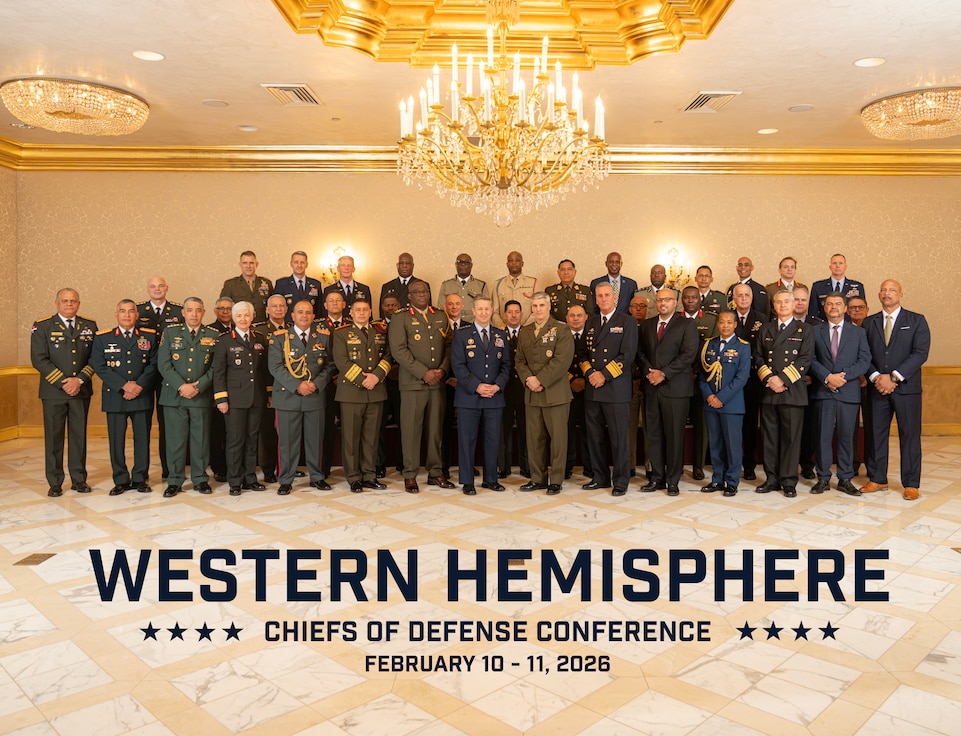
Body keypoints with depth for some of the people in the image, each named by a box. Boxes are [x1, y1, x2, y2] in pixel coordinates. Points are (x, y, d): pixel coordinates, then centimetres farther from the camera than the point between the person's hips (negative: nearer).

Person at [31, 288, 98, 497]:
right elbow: (39, 359, -7)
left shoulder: (89, 326, 8)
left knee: (79, 435, 8)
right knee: (53, 437, 3)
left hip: (81, 390, 2)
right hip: (53, 391, -2)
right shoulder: (42, 326, 0)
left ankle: (79, 479, 17)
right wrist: (63, 382, -13)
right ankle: (55, 483, 12)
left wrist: (79, 380, -10)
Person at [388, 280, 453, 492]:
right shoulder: (400, 318, 0)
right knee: (411, 429, 0)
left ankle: (435, 472, 17)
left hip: (437, 382, 4)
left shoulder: (441, 317, 15)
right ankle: (410, 475, 9)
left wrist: (442, 369, -5)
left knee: (436, 428, 8)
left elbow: (448, 345, 12)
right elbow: (398, 350, -9)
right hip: (412, 383, -4)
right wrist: (424, 373, -14)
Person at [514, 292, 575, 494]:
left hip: (555, 392, -5)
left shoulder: (561, 330, -3)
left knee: (558, 437, 0)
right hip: (531, 394, 5)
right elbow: (519, 360, 12)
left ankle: (556, 481, 10)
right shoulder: (524, 332, 15)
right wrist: (528, 379, -7)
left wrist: (540, 379, -16)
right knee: (534, 438, 9)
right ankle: (537, 478, 20)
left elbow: (562, 360, -14)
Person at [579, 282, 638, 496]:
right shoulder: (591, 323, 16)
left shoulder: (626, 322, -1)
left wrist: (604, 374, -13)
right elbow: (583, 352, 15)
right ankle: (600, 477, 21)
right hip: (592, 389, 5)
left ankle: (621, 481, 9)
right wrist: (590, 373, -4)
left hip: (616, 388, -5)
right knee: (595, 436, 9)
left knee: (618, 437, -1)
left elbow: (627, 354, -10)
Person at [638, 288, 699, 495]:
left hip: (675, 388, -4)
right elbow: (640, 351, 13)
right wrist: (648, 371, -5)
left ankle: (673, 480, 10)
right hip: (651, 387, 4)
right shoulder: (647, 325, 16)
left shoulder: (686, 325, 1)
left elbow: (688, 354, -9)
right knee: (653, 434, 6)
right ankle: (657, 477, 15)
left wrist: (663, 373, -13)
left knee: (674, 435, 0)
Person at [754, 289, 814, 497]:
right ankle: (772, 479, 14)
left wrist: (783, 379, -13)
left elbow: (805, 360, -4)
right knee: (769, 437, 5)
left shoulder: (804, 330, 6)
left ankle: (789, 481, 8)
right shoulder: (765, 330, 16)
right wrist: (769, 378, -7)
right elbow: (758, 357, 9)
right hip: (768, 391, 3)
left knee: (791, 437, 0)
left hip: (793, 391, -3)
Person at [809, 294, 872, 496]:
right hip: (823, 391, 0)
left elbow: (865, 360, 0)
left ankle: (845, 479, 13)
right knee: (823, 435, 2)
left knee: (847, 436, 4)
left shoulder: (858, 332, 9)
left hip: (849, 391, 0)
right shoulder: (815, 331, 8)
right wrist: (827, 377, -14)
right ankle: (823, 478, 10)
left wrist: (844, 376, -13)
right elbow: (811, 359, 1)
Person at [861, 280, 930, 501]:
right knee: (876, 433, 5)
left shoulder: (916, 321, 3)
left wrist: (893, 377, -15)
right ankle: (877, 479, 15)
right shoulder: (869, 322, 11)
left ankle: (911, 484, 10)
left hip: (906, 387, -2)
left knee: (909, 435, 2)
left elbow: (920, 353, -7)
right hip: (877, 388, 2)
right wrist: (876, 377, -12)